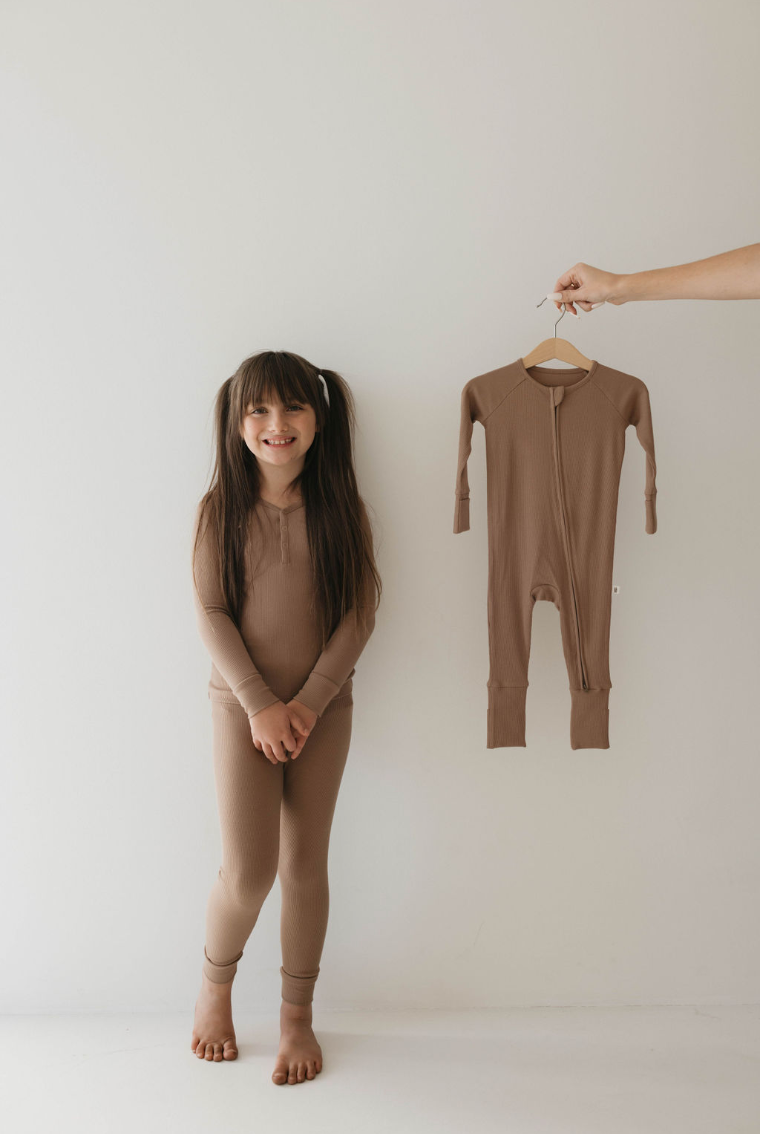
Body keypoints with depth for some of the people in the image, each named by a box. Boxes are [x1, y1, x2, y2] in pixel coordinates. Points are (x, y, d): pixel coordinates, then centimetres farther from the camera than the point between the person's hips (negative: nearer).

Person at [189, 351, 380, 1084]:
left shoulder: (341, 511, -3)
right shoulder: (221, 510, -5)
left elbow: (359, 615, -4)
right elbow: (211, 614, -7)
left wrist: (309, 702, -12)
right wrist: (260, 703, -14)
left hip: (322, 707, 1)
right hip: (243, 703, -1)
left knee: (304, 862, 7)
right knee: (249, 869, -6)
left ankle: (296, 1016, 25)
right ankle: (215, 982, 25)